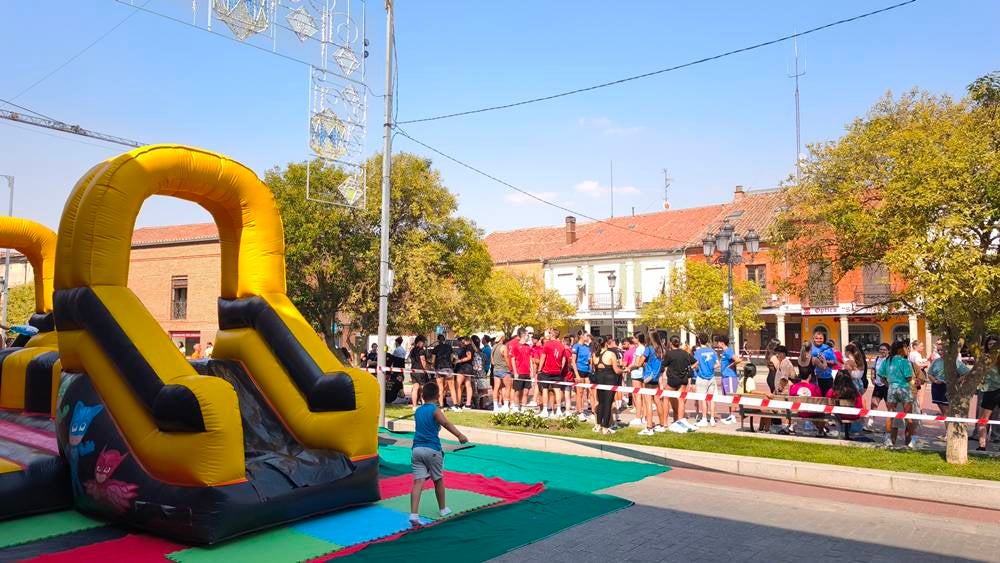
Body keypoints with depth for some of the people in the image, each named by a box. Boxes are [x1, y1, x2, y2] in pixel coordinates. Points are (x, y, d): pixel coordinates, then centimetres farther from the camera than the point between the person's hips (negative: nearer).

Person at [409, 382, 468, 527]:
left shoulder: (418, 411, 14)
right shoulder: (435, 410, -6)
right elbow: (446, 424, -25)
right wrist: (460, 435, -40)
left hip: (417, 449, 4)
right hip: (432, 449, -4)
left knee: (418, 481, -3)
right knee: (438, 480, 14)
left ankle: (414, 514, -17)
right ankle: (442, 509, 30)